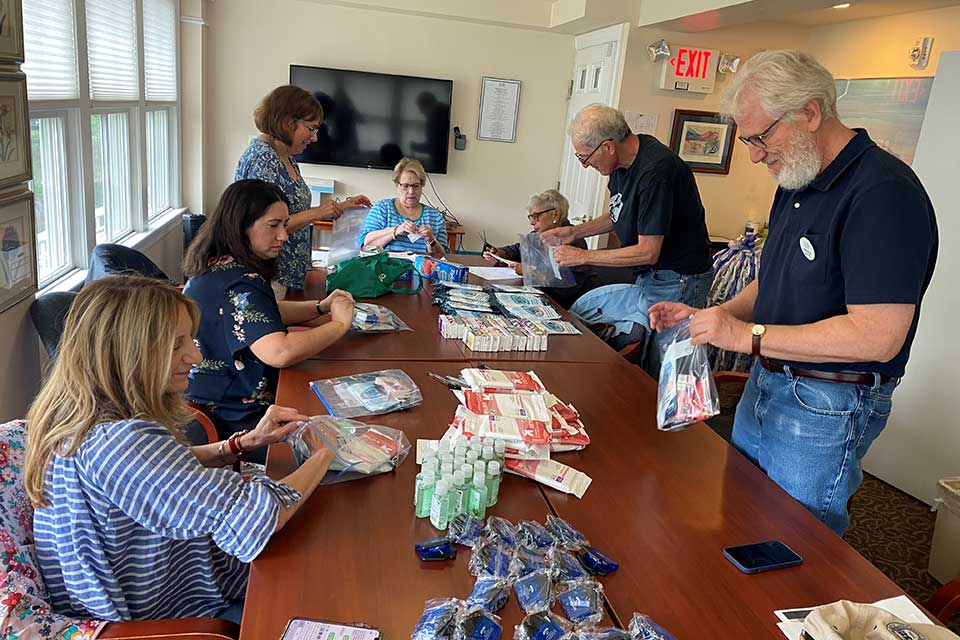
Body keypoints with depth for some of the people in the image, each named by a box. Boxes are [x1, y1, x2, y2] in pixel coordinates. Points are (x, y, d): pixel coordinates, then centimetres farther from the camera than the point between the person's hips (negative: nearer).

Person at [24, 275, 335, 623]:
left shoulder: (87, 413, -7)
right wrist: (323, 454, -19)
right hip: (170, 617, -8)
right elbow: (255, 517, -36)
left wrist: (245, 443, -4)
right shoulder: (122, 441, -36)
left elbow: (170, 469, 10)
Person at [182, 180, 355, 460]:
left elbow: (261, 314, 21)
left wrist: (321, 307, 4)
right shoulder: (237, 284, -25)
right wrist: (339, 324, -22)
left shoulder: (218, 266, 6)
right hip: (232, 420, -10)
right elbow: (281, 352, -38)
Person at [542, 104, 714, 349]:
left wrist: (583, 256, -15)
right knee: (579, 309, 3)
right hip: (650, 278, 9)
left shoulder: (656, 172, -23)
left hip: (676, 284, -9)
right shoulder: (623, 162, 4)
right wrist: (575, 232, 9)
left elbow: (648, 252, -22)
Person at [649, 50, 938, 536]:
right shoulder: (795, 184, 8)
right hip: (765, 386, 9)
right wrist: (706, 317, 0)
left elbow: (878, 336, -28)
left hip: (828, 405, -8)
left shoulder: (883, 194, -22)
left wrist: (748, 335, -24)